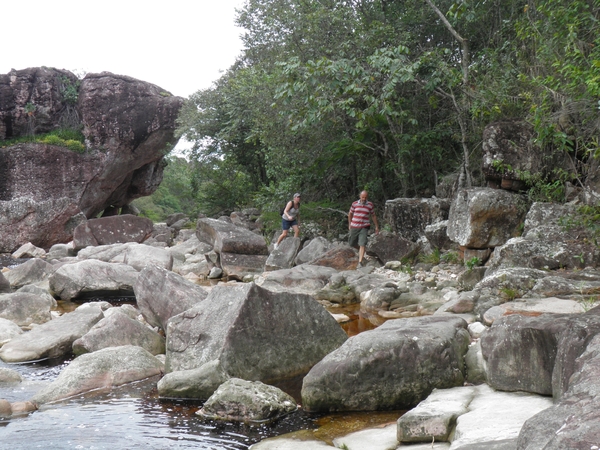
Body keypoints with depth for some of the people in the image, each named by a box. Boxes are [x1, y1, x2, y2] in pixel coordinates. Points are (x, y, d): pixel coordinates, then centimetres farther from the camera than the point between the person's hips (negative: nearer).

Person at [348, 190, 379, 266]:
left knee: (362, 244, -14)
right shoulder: (355, 204, 0)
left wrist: (376, 226, 12)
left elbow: (373, 216, 11)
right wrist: (349, 224, 17)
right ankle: (359, 249, 44)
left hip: (364, 227, -2)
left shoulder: (370, 205, 0)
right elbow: (350, 214, 14)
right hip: (354, 226, 2)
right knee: (351, 243, 12)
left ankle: (360, 261, -14)